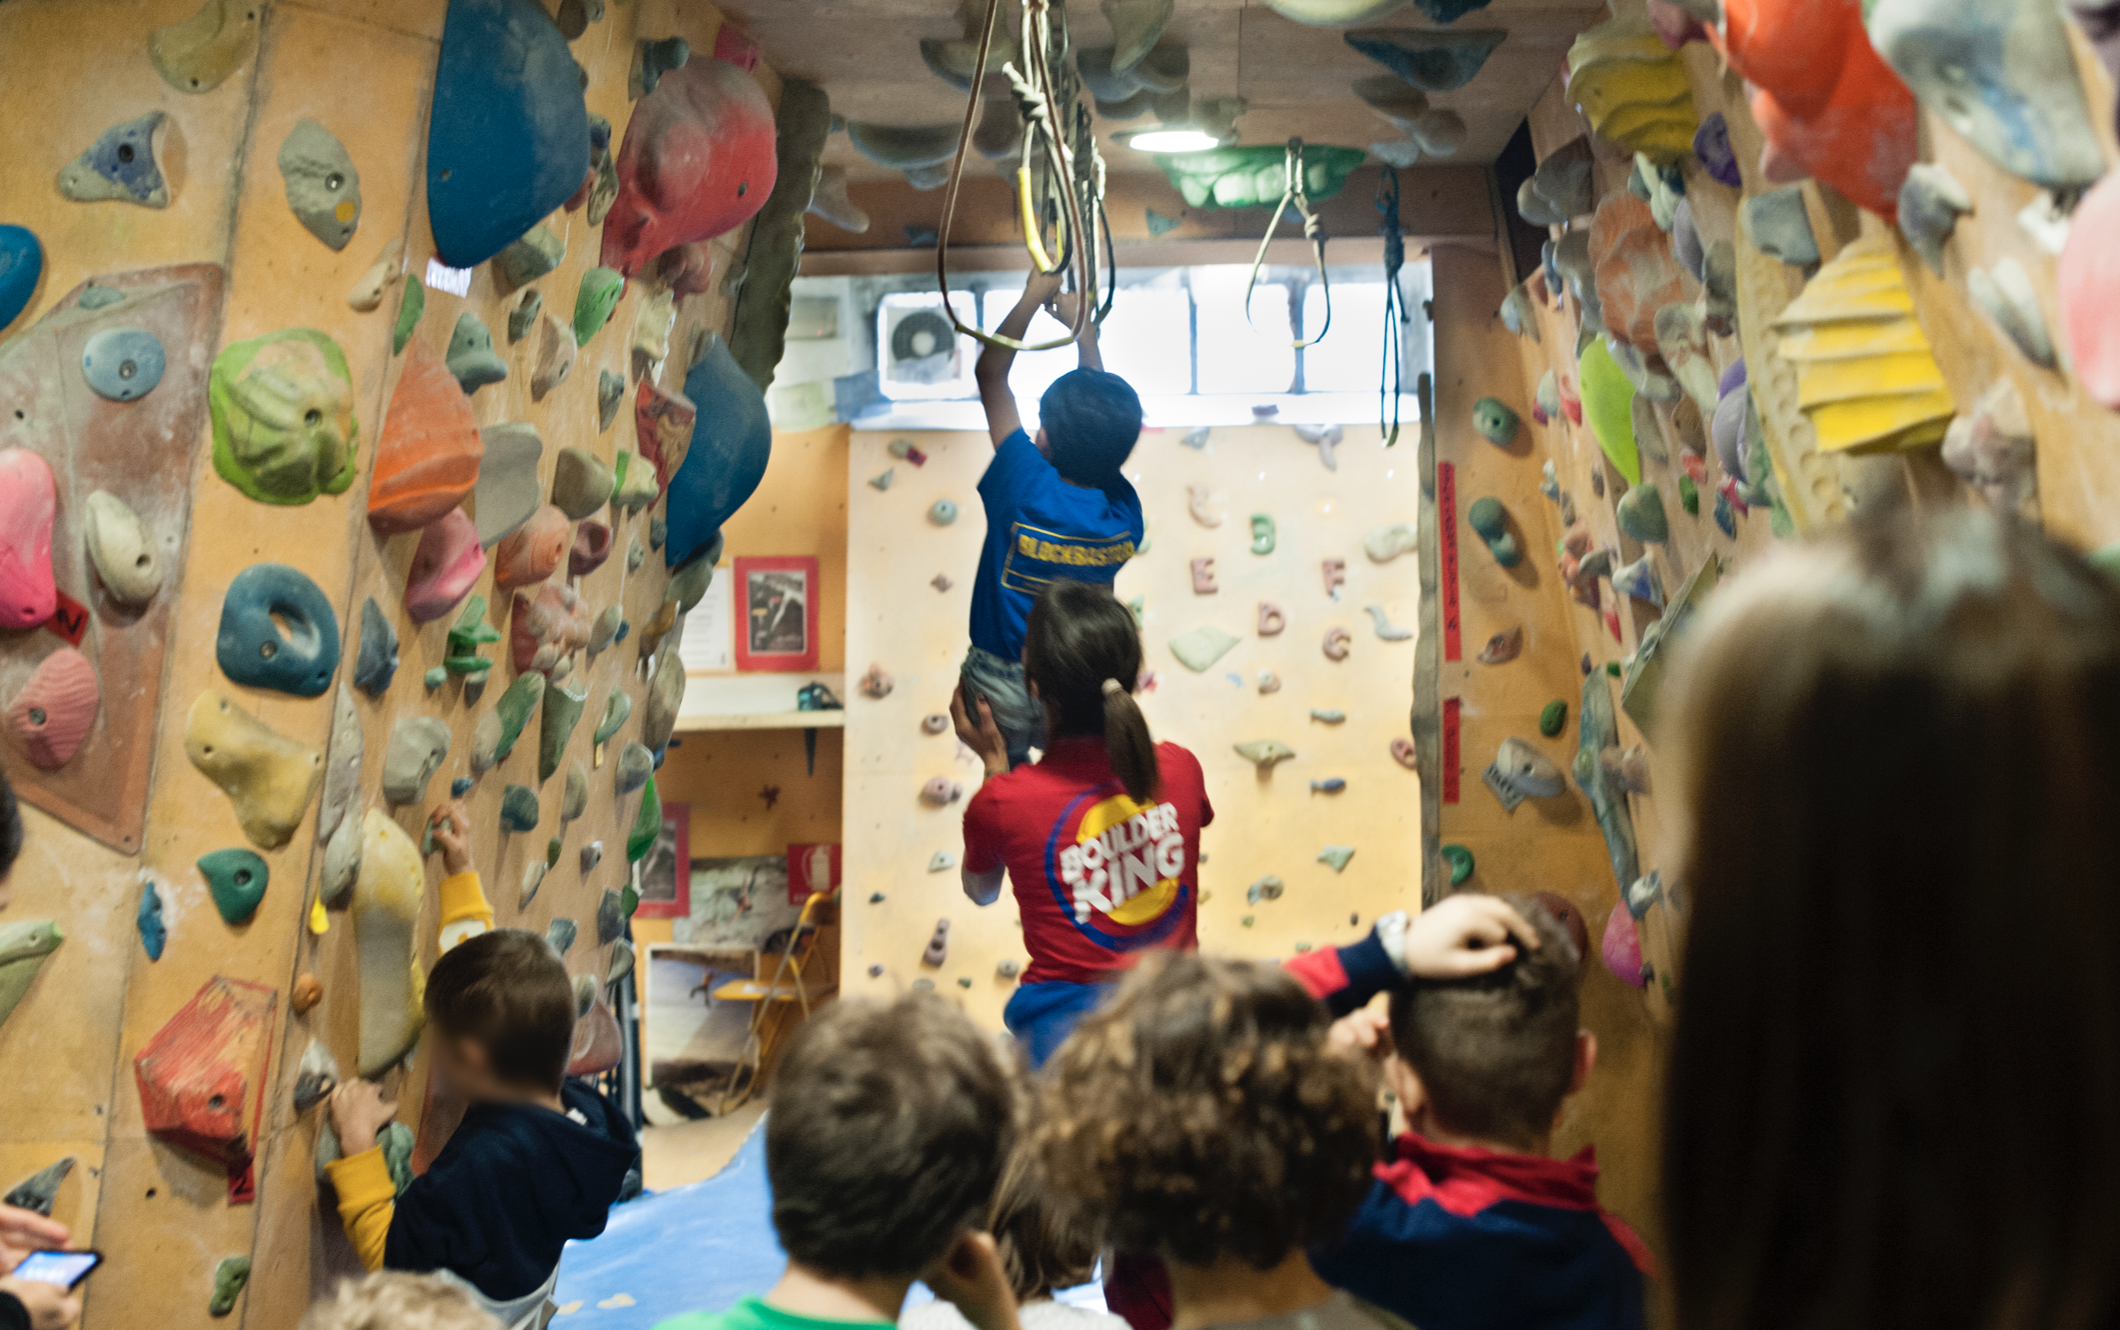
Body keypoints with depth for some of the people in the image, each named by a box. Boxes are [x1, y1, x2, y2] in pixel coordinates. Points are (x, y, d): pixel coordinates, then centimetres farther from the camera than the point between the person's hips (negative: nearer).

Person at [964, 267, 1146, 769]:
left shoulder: (1028, 492, -26)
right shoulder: (1126, 515, -16)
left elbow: (990, 376, -14)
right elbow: (1106, 419, 2)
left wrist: (1033, 296, -5)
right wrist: (1084, 331, 11)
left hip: (1000, 693, -3)